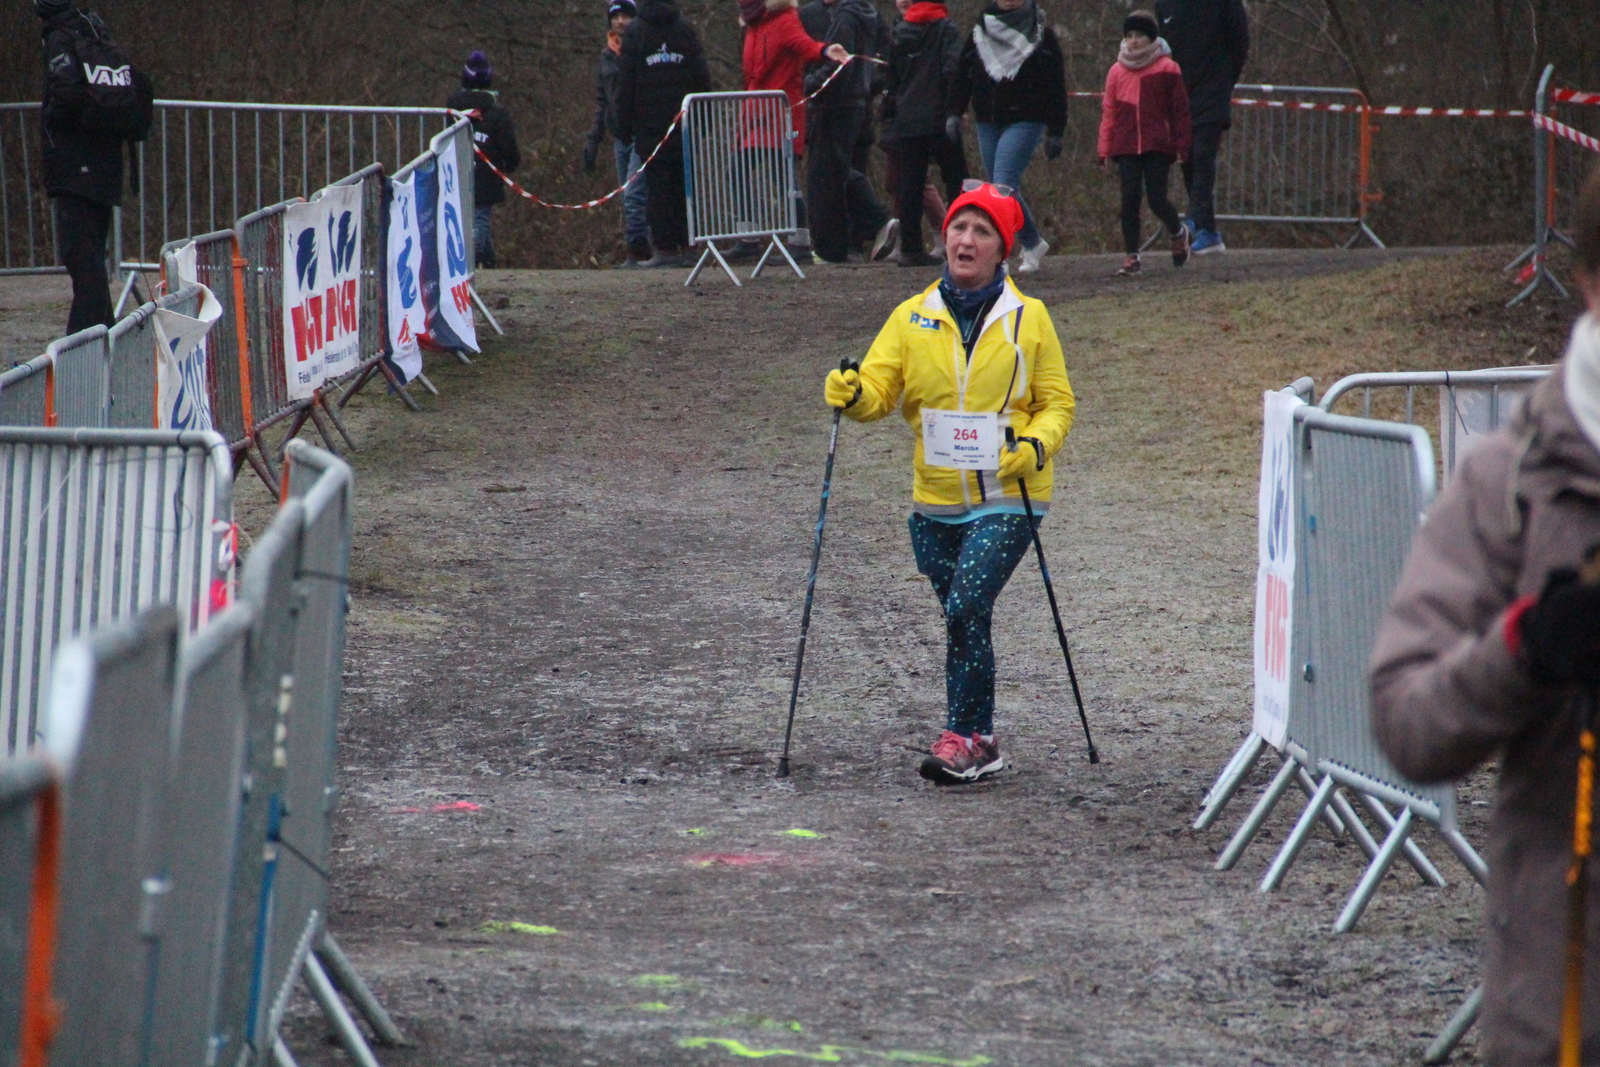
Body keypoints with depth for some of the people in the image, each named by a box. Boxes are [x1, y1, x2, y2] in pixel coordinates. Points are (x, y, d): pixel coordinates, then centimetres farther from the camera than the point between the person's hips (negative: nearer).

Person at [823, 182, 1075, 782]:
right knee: (963, 618, 10)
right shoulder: (913, 318, 7)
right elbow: (880, 387, -2)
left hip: (1006, 499, -4)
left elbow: (1057, 403, 5)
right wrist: (853, 393, -25)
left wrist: (1036, 445, -14)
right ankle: (979, 740, 22)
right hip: (935, 503, 4)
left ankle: (964, 739, -13)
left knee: (967, 607, -19)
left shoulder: (1028, 318, 1)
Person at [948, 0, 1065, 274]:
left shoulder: (1041, 35, -2)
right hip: (988, 123, 5)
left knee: (1004, 184, -19)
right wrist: (954, 113, -2)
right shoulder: (980, 32, 9)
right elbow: (962, 74, 10)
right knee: (1004, 188, 10)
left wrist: (1055, 133, -4)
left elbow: (1056, 87, -1)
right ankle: (1033, 243, 27)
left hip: (1024, 121, -5)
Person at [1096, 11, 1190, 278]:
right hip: (1126, 147, 3)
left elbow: (1179, 111, 2)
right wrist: (1105, 149, 6)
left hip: (1158, 146, -3)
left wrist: (1182, 146, -1)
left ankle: (1177, 232, 25)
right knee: (1129, 200, -4)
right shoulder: (1117, 71, 8)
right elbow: (1108, 112, 10)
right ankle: (1132, 256, 2)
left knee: (1157, 200, -7)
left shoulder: (1167, 69, 0)